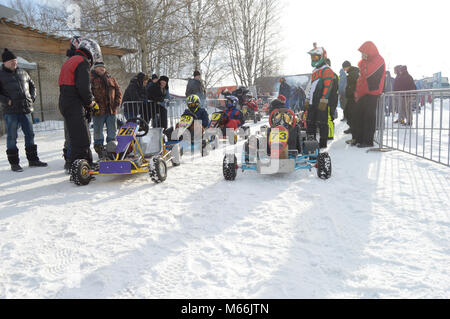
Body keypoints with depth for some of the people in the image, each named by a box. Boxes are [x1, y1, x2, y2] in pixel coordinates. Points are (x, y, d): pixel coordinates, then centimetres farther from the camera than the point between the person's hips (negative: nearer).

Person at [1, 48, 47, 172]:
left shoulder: (22, 73, 12)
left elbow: (32, 85, 24)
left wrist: (32, 98, 10)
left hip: (25, 110, 5)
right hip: (10, 111, -5)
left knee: (30, 135, 9)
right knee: (12, 137, 1)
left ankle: (33, 159, 20)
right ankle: (14, 163, 9)